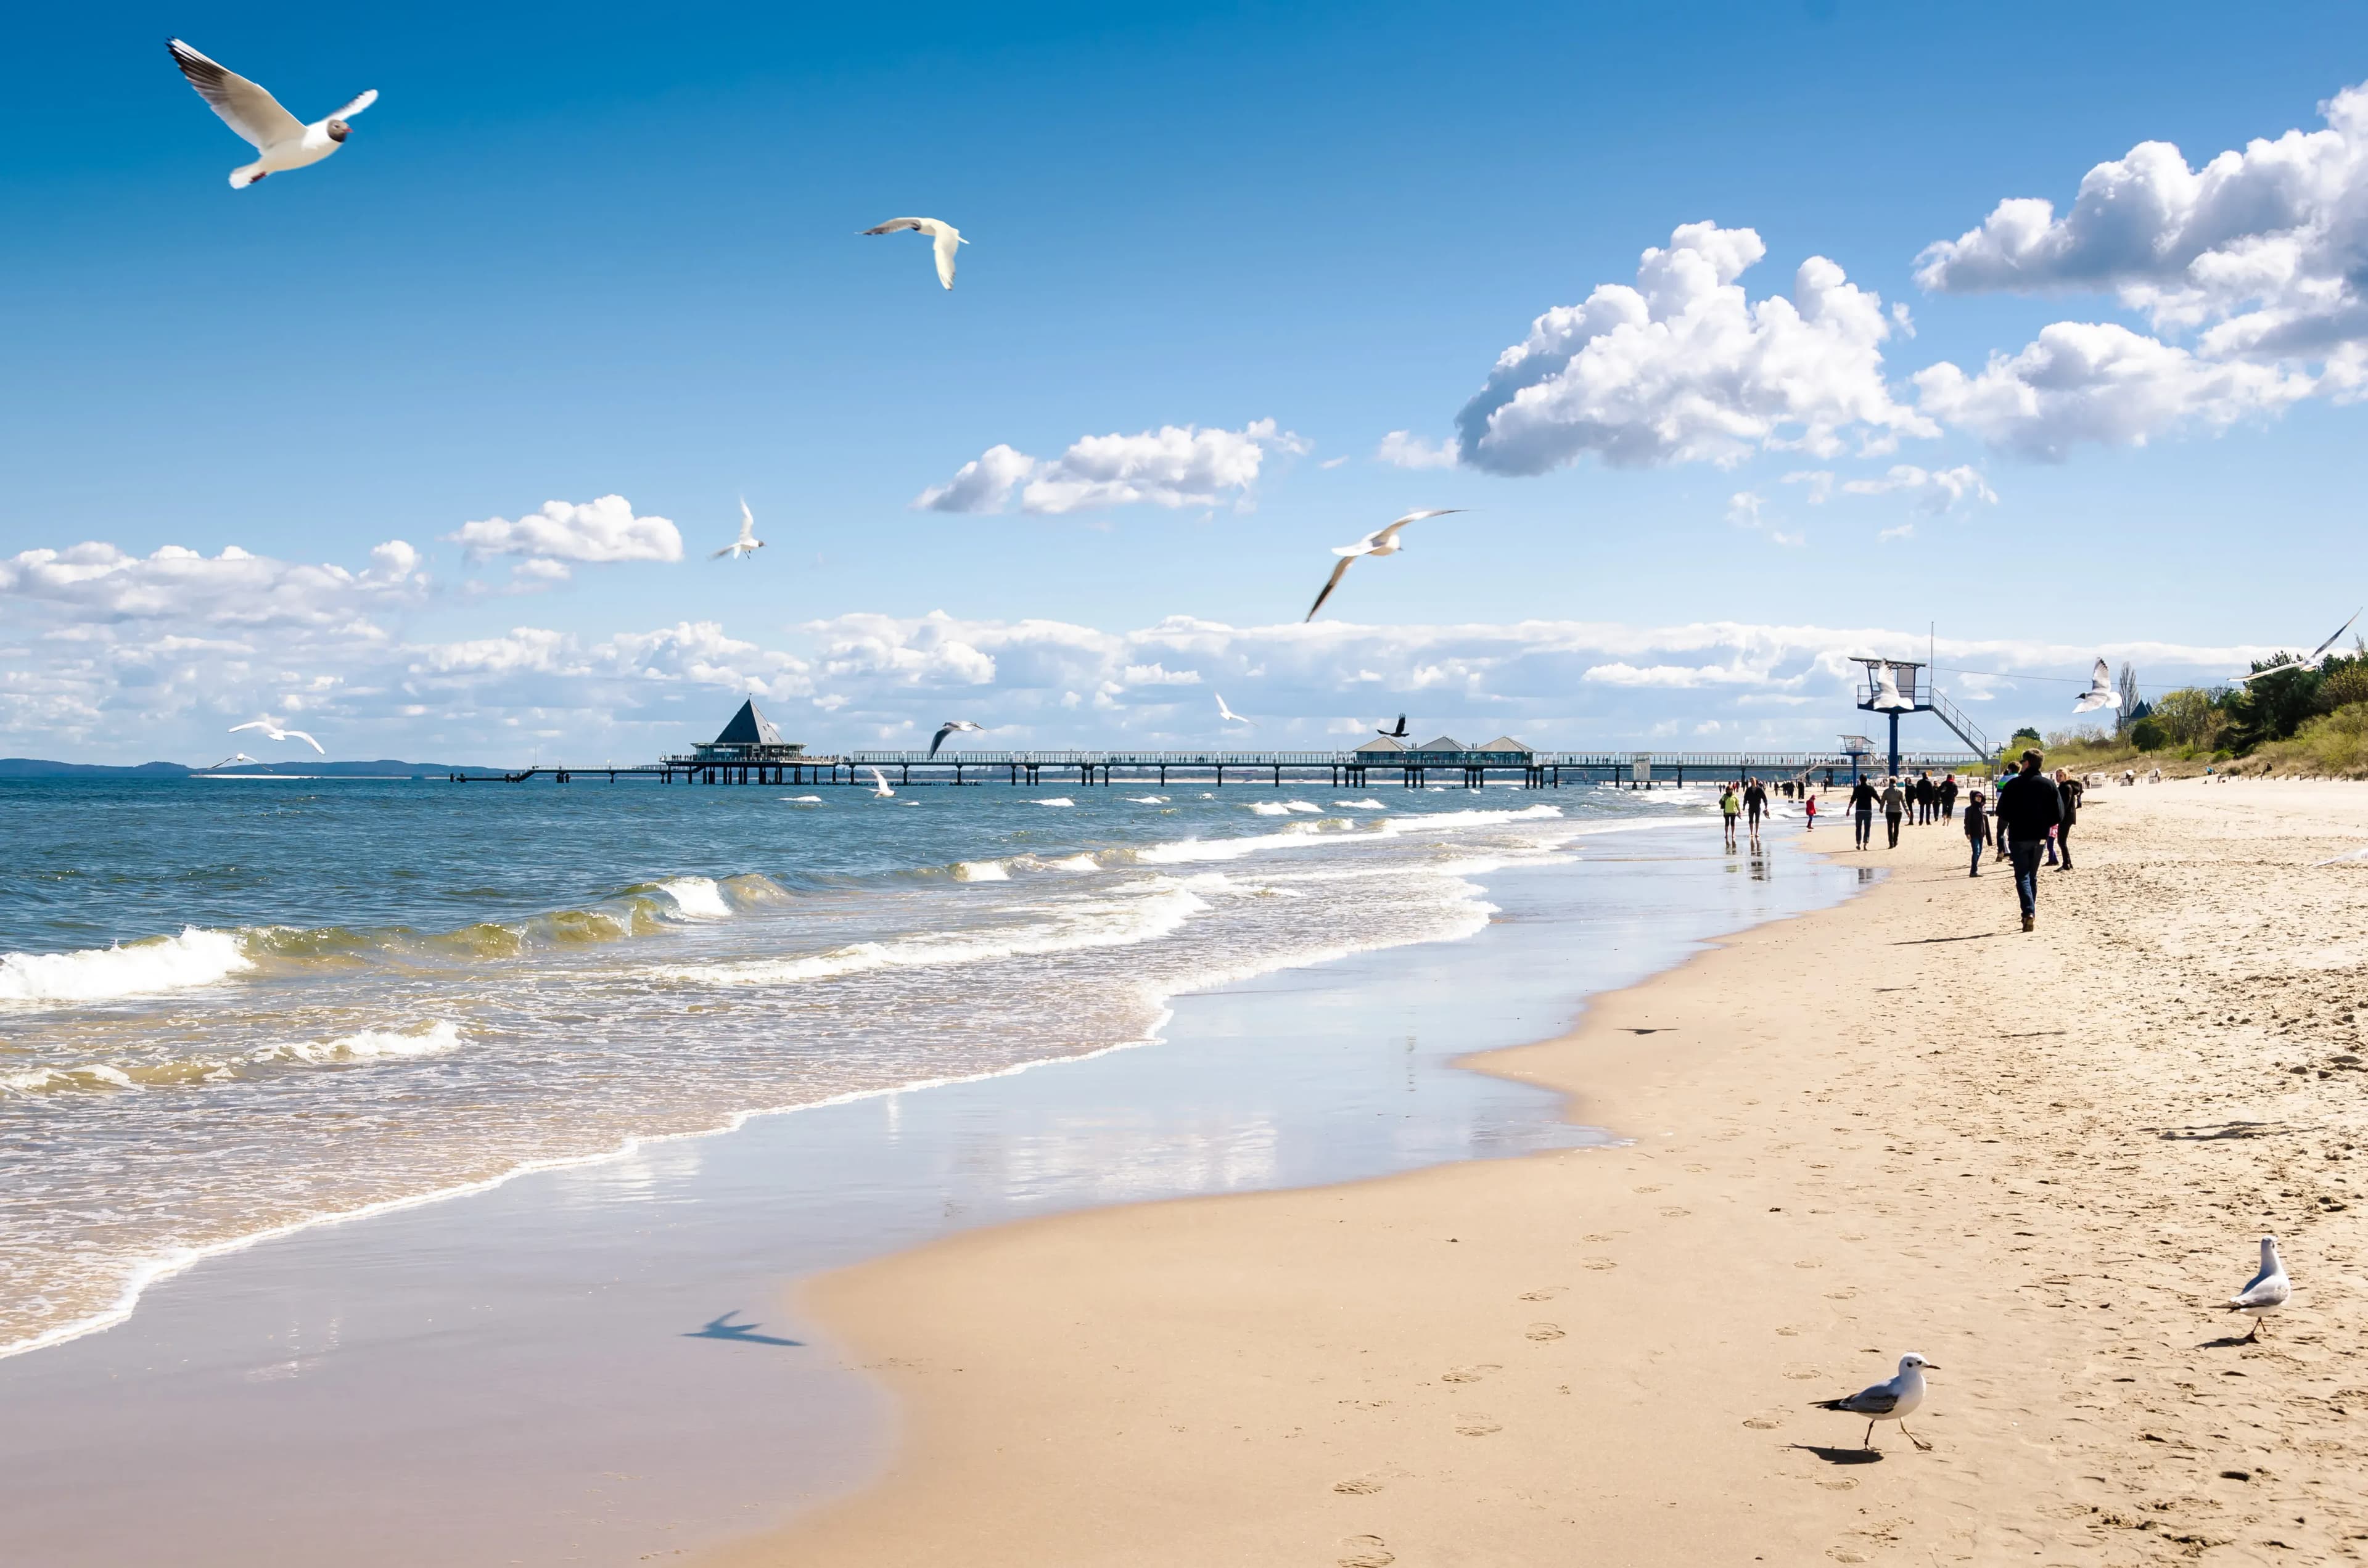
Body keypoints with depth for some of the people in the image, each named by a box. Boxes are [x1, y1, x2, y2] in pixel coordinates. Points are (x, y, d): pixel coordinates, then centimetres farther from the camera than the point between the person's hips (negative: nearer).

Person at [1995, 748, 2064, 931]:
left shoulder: (2013, 785, -8)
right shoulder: (2049, 785, 1)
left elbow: (2003, 813, -10)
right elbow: (2058, 813, -2)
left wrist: (2001, 833, 4)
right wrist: (2044, 825, 14)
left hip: (2018, 837, -4)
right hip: (2040, 837, 4)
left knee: (2022, 877, -2)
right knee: (2033, 876, 18)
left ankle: (2029, 912, -20)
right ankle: (2031, 913, 23)